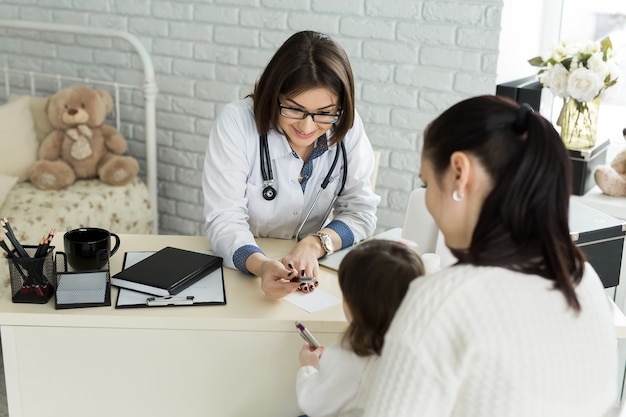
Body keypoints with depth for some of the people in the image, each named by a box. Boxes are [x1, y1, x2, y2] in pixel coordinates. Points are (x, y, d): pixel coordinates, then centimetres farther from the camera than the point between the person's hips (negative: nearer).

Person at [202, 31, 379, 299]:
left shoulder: (347, 127, -8)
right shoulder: (236, 122, -16)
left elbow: (361, 211, -5)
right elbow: (224, 220, -18)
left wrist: (314, 244, -25)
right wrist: (261, 265, -38)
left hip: (313, 275, 2)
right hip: (239, 273, -1)